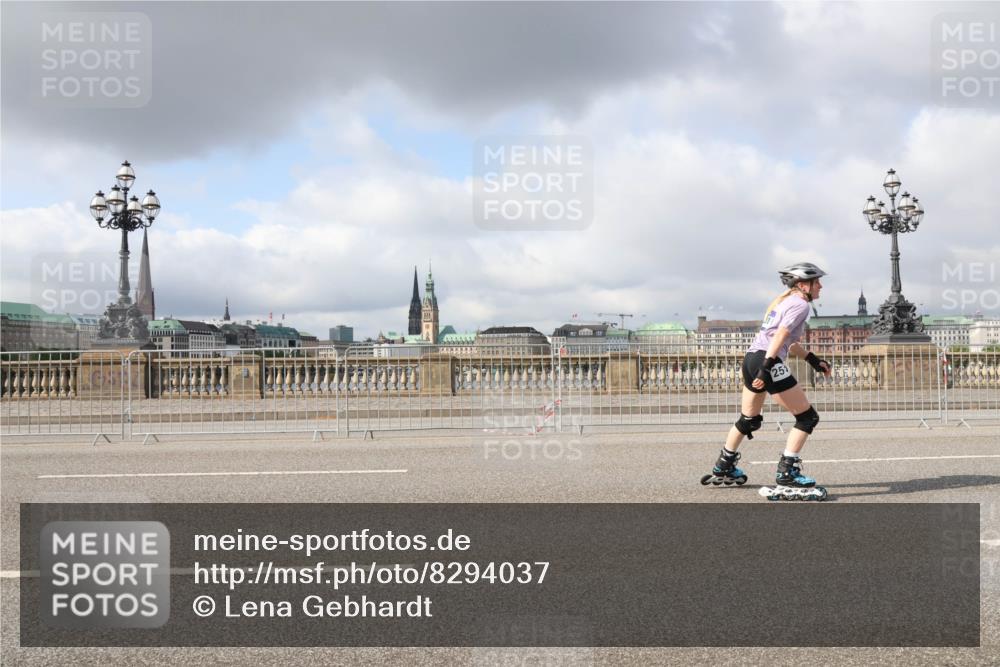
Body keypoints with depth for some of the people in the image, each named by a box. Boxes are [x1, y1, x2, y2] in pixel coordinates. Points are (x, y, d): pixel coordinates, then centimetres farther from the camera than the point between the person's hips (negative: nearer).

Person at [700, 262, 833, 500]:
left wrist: (814, 360, 28)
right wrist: (766, 368, -28)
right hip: (767, 361, -10)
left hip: (751, 358, 10)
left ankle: (723, 469, 37)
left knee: (748, 420, 25)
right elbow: (780, 335, -19)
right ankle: (786, 476, -9)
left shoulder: (784, 301, 23)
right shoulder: (800, 304, -5)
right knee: (808, 417, -5)